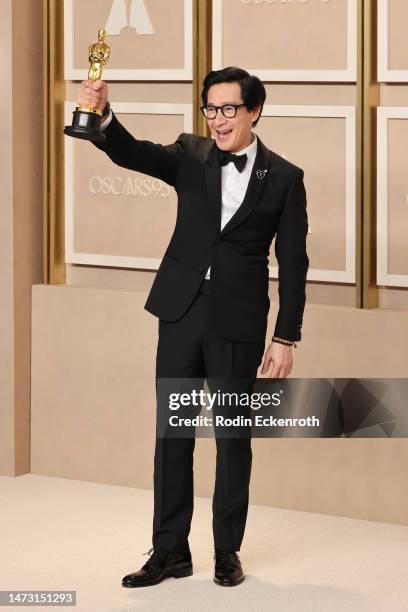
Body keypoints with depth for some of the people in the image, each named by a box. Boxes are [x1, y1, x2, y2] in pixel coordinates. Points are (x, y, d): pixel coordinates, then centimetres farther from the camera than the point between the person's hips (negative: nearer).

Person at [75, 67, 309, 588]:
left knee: (233, 438, 7)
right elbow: (132, 154, -14)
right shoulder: (190, 156, 4)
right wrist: (102, 116, -34)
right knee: (172, 433, 6)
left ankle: (228, 550, 19)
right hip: (182, 311, 2)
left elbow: (293, 264, -1)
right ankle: (170, 550, 14)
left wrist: (286, 338, -4)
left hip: (238, 322, -2)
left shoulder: (283, 178, -2)